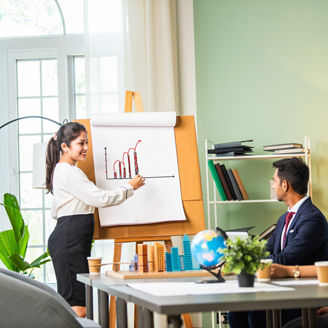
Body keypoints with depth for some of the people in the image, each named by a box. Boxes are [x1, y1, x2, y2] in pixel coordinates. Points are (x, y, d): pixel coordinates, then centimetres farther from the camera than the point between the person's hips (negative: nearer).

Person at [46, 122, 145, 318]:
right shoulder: (69, 172, -12)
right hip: (69, 240, -11)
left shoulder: (61, 170, 22)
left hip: (73, 241, 11)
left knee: (71, 304, 7)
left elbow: (55, 213, 30)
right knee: (78, 307, -15)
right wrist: (130, 187, -5)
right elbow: (101, 198, -15)